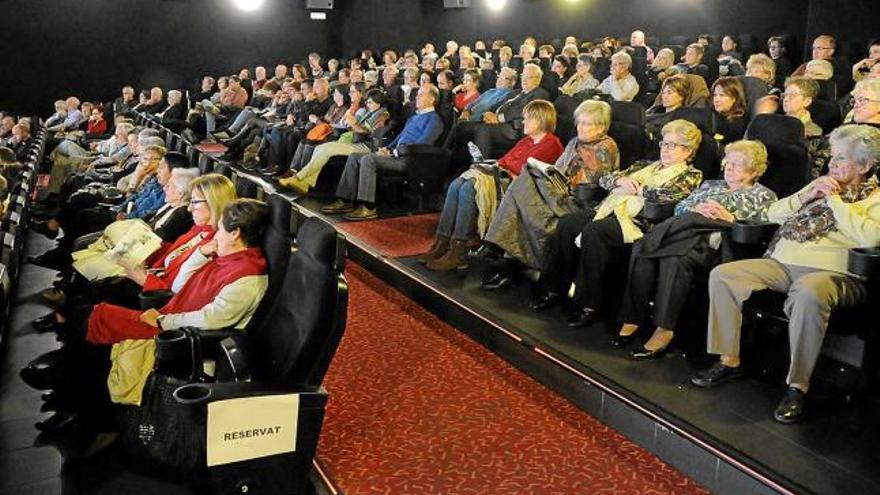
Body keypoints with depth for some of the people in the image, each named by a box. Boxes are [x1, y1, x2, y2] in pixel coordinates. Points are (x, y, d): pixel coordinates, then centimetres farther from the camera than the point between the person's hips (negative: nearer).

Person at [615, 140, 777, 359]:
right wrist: (696, 210, -1)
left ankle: (664, 331, -35)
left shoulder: (764, 196, 20)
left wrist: (730, 217, -10)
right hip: (685, 231, 5)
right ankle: (632, 318, -26)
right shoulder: (711, 185, 35)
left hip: (716, 242, -5)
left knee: (675, 257, -37)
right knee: (641, 249, -27)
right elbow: (680, 207, 20)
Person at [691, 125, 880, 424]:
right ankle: (729, 361, -6)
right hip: (783, 264, 7)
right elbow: (773, 214, 20)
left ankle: (798, 386, -27)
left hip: (831, 273, -6)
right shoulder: (821, 187, 25)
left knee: (808, 294, -42)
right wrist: (806, 196, 5)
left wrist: (834, 200, -6)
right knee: (722, 274, -13)